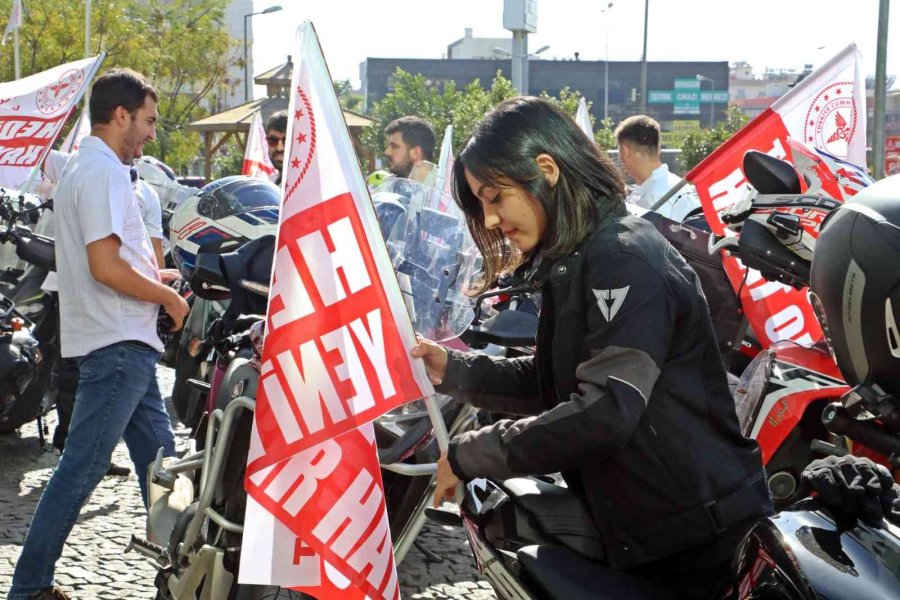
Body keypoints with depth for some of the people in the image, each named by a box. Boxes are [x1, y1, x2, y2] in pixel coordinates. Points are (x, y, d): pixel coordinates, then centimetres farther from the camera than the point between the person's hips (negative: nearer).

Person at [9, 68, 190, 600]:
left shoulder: (83, 169, 18)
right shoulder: (102, 173, -15)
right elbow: (105, 267, -23)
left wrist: (158, 277, 16)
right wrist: (167, 296, -11)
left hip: (126, 343, 11)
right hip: (117, 343, -11)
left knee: (159, 457, 15)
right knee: (83, 467, -7)